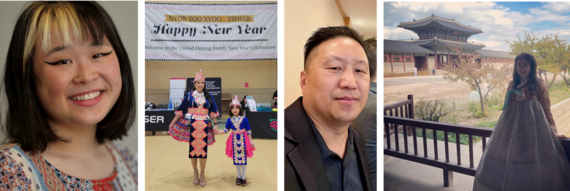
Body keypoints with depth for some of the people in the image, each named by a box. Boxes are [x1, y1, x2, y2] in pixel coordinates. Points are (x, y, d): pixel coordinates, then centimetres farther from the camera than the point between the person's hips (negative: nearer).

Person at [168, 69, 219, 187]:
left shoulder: (208, 97, 8)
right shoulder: (189, 96, 4)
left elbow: (213, 111, 8)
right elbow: (180, 110, 6)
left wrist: (216, 124, 0)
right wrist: (172, 123, 5)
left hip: (204, 126, 1)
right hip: (191, 125, -1)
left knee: (203, 149, -1)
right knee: (193, 148, 2)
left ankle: (202, 174, 12)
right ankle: (195, 172, 18)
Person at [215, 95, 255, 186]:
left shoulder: (244, 119, -10)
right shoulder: (230, 120, -4)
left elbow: (248, 131, -4)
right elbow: (226, 130, 3)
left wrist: (250, 141, -5)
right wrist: (217, 132, -12)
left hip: (243, 139, -2)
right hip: (234, 140, 2)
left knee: (244, 158, 3)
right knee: (236, 158, 10)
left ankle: (243, 177, 18)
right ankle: (239, 176, 26)